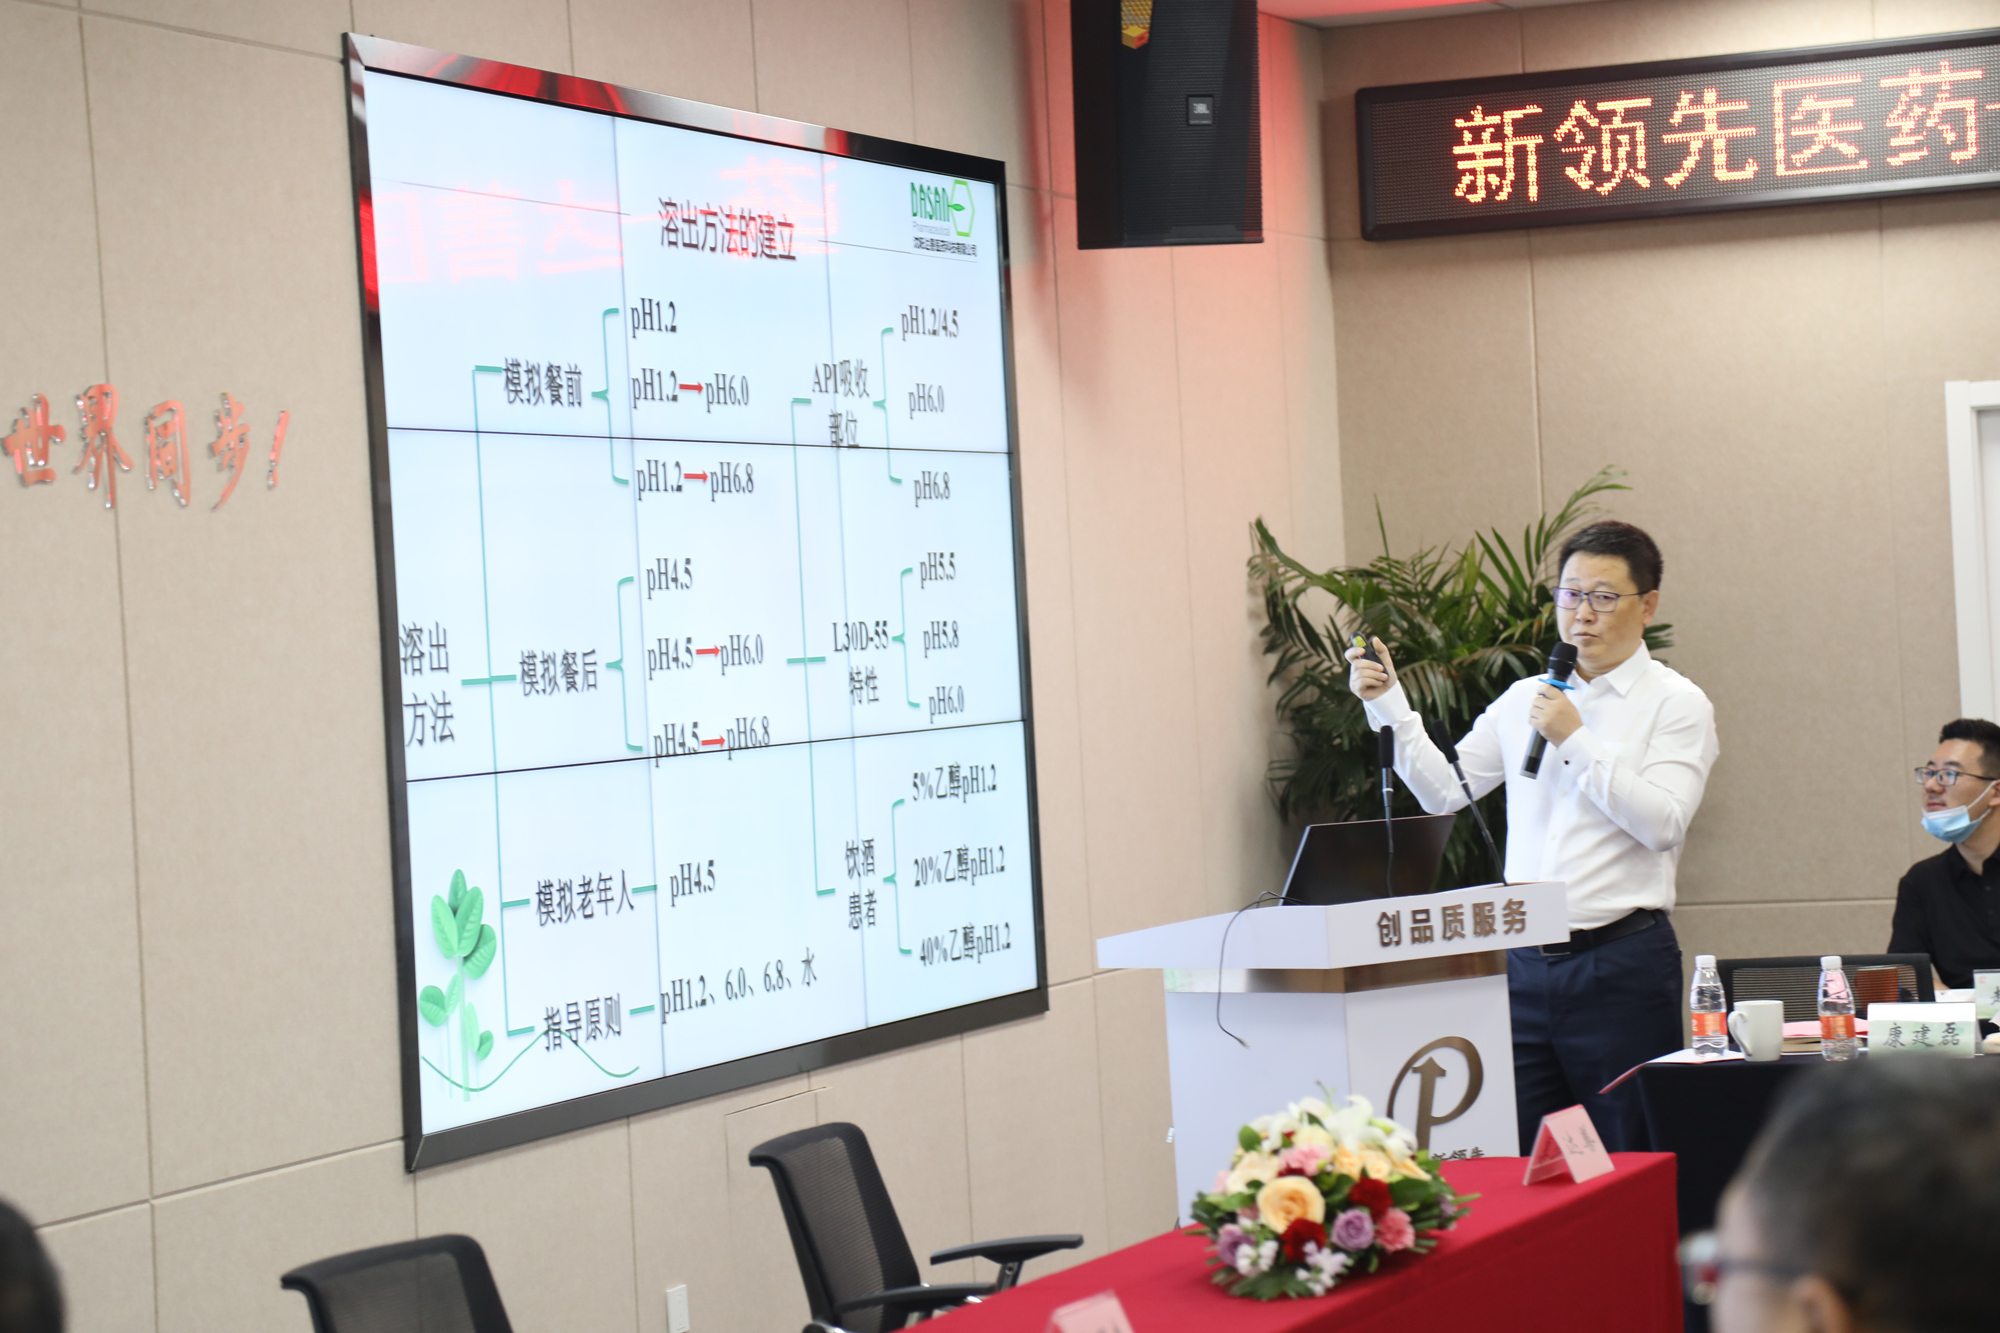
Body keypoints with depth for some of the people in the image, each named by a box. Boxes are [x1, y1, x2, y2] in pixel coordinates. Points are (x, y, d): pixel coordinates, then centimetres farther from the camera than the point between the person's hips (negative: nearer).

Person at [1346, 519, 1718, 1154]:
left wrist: (1576, 740, -14)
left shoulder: (1676, 703, 0)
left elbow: (1663, 824, -12)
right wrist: (1388, 704, 5)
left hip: (1620, 963, -4)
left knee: (1629, 1166, -2)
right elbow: (1444, 790, 14)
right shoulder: (1524, 699, 15)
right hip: (1527, 962, 4)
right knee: (1522, 1160, 4)